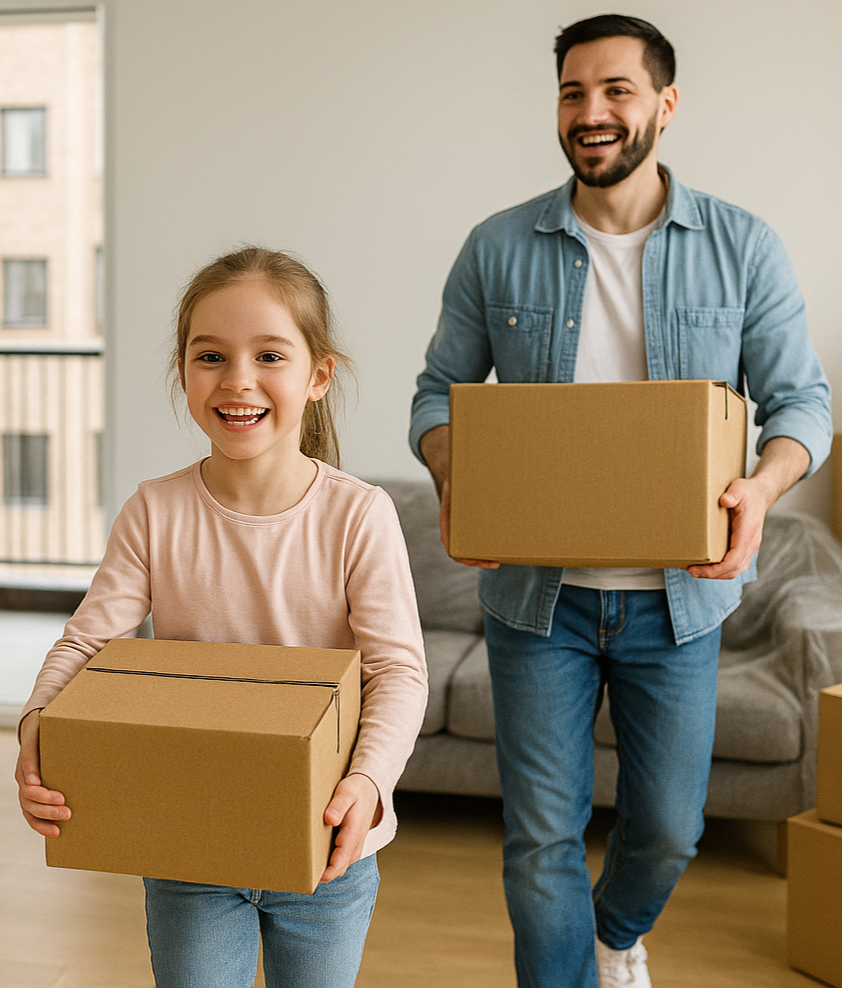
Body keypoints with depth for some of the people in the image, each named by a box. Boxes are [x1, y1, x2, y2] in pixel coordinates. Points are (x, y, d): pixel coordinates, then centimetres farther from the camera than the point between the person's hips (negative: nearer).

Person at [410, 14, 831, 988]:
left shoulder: (742, 247, -2)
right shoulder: (498, 248, -1)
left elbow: (799, 398, 0)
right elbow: (439, 391, 4)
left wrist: (761, 486, -21)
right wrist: (454, 478, -17)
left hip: (674, 594, 1)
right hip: (536, 589, 0)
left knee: (668, 828, 16)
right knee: (542, 836, 4)